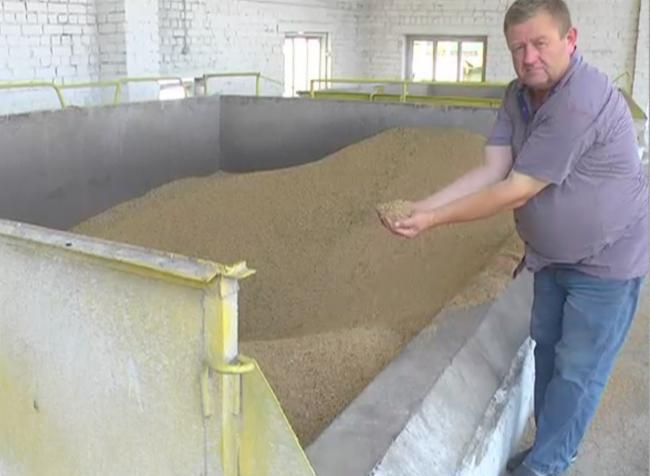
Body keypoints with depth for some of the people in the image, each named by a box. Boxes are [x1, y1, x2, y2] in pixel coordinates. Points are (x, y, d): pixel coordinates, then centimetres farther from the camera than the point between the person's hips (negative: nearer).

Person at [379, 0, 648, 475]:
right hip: (553, 255, 9)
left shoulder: (582, 100, -31)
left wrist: (434, 219, -27)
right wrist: (422, 205, -23)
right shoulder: (518, 95, -3)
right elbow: (491, 171, -11)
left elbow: (517, 190, -30)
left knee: (576, 371, 3)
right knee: (547, 350, 18)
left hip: (605, 258, -8)